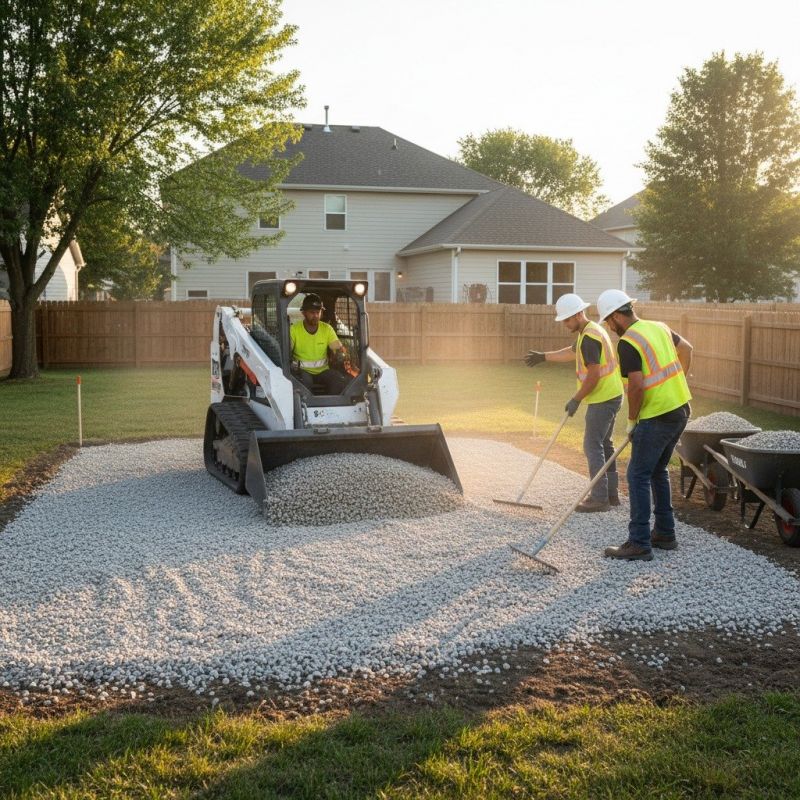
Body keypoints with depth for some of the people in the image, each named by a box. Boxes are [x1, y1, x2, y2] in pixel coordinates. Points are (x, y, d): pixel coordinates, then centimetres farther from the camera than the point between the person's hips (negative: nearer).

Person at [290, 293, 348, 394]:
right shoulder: (294, 329, -6)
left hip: (323, 370, 3)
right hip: (302, 370, -3)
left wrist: (339, 352, -29)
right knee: (305, 381, -37)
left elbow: (338, 348, -5)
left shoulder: (327, 329, 3)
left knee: (341, 381, -24)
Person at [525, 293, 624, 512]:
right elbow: (572, 352, 32)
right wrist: (543, 356, 38)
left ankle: (599, 498, -3)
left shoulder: (589, 337, -20)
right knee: (603, 444, 16)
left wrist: (576, 399, -14)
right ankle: (611, 493, 23)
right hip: (610, 396, 10)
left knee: (593, 446, -6)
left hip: (602, 399, -10)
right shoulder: (590, 331, 13)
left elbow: (593, 375, -23)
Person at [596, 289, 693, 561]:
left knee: (638, 476, -3)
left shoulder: (627, 343, -16)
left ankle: (639, 544, -2)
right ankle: (665, 533, 26)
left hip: (657, 417, -9)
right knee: (658, 471, 20)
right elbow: (686, 348, 24)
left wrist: (632, 420, -7)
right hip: (681, 408, 9)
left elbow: (637, 386, -21)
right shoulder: (659, 327, 10)